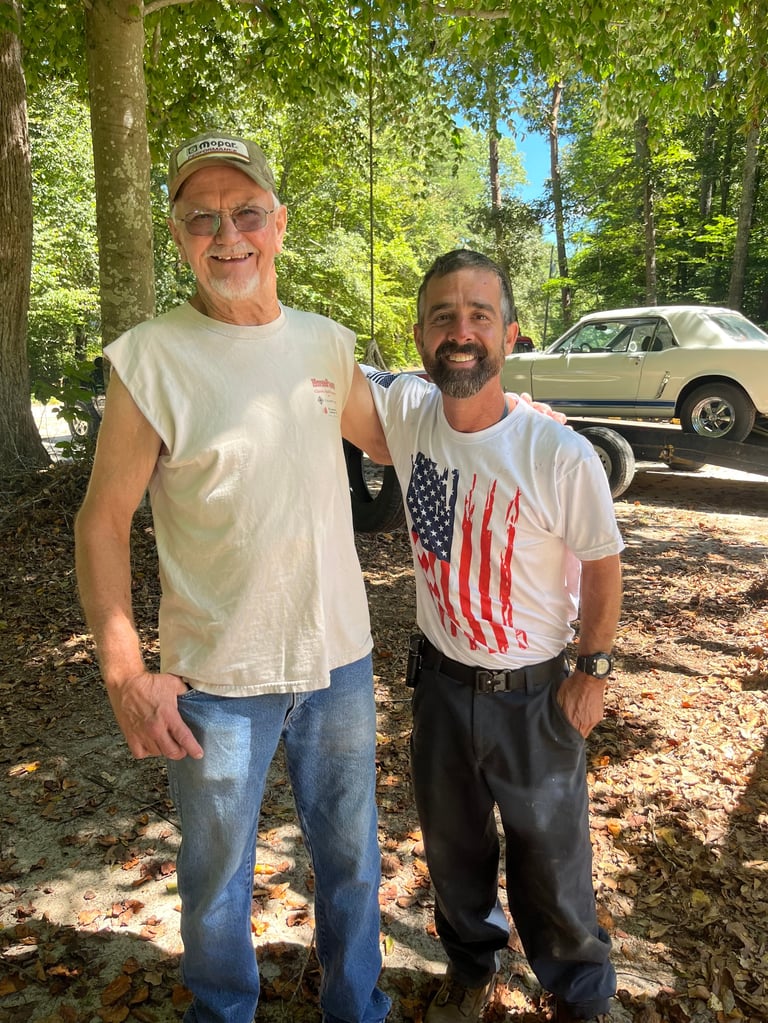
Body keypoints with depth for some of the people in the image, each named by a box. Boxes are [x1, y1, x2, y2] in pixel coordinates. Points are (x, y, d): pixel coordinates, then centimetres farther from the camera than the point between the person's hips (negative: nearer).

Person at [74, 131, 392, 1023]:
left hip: (338, 656, 4)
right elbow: (103, 519, -7)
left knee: (350, 856, 22)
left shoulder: (326, 342, 2)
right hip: (216, 678, -3)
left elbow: (386, 440, 18)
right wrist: (125, 673, -13)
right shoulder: (150, 358, -10)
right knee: (215, 877, 18)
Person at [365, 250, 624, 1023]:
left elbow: (601, 563, -9)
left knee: (551, 858, 17)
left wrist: (593, 670, -3)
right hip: (441, 681, 4)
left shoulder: (561, 455, -23)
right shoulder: (404, 410, -13)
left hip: (534, 693, -3)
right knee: (451, 845, 24)